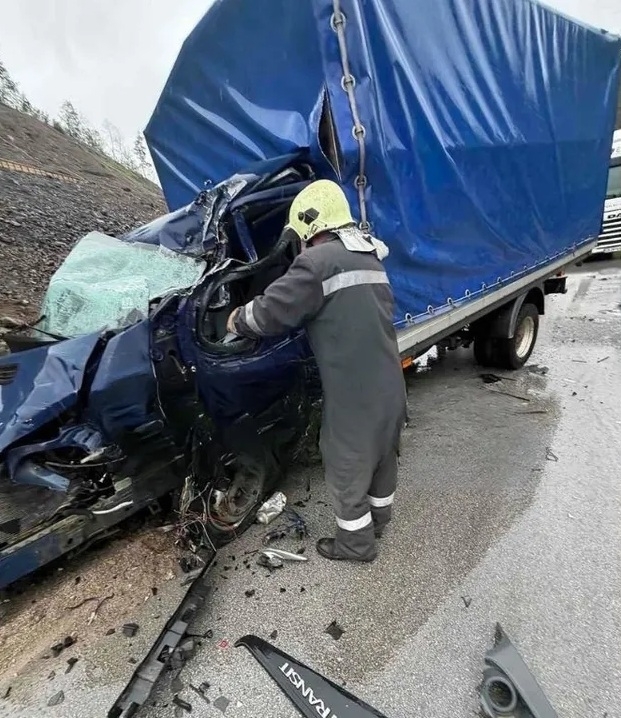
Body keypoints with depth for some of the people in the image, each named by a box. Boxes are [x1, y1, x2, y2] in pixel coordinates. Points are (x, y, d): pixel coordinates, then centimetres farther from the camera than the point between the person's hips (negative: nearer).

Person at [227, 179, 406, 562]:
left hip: (354, 393, -9)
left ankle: (357, 543, 32)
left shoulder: (318, 261, -15)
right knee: (382, 453, 26)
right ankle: (378, 517, 49)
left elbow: (270, 312, -14)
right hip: (389, 384, 9)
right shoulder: (369, 258, 13)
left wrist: (237, 320, 7)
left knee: (347, 469, 12)